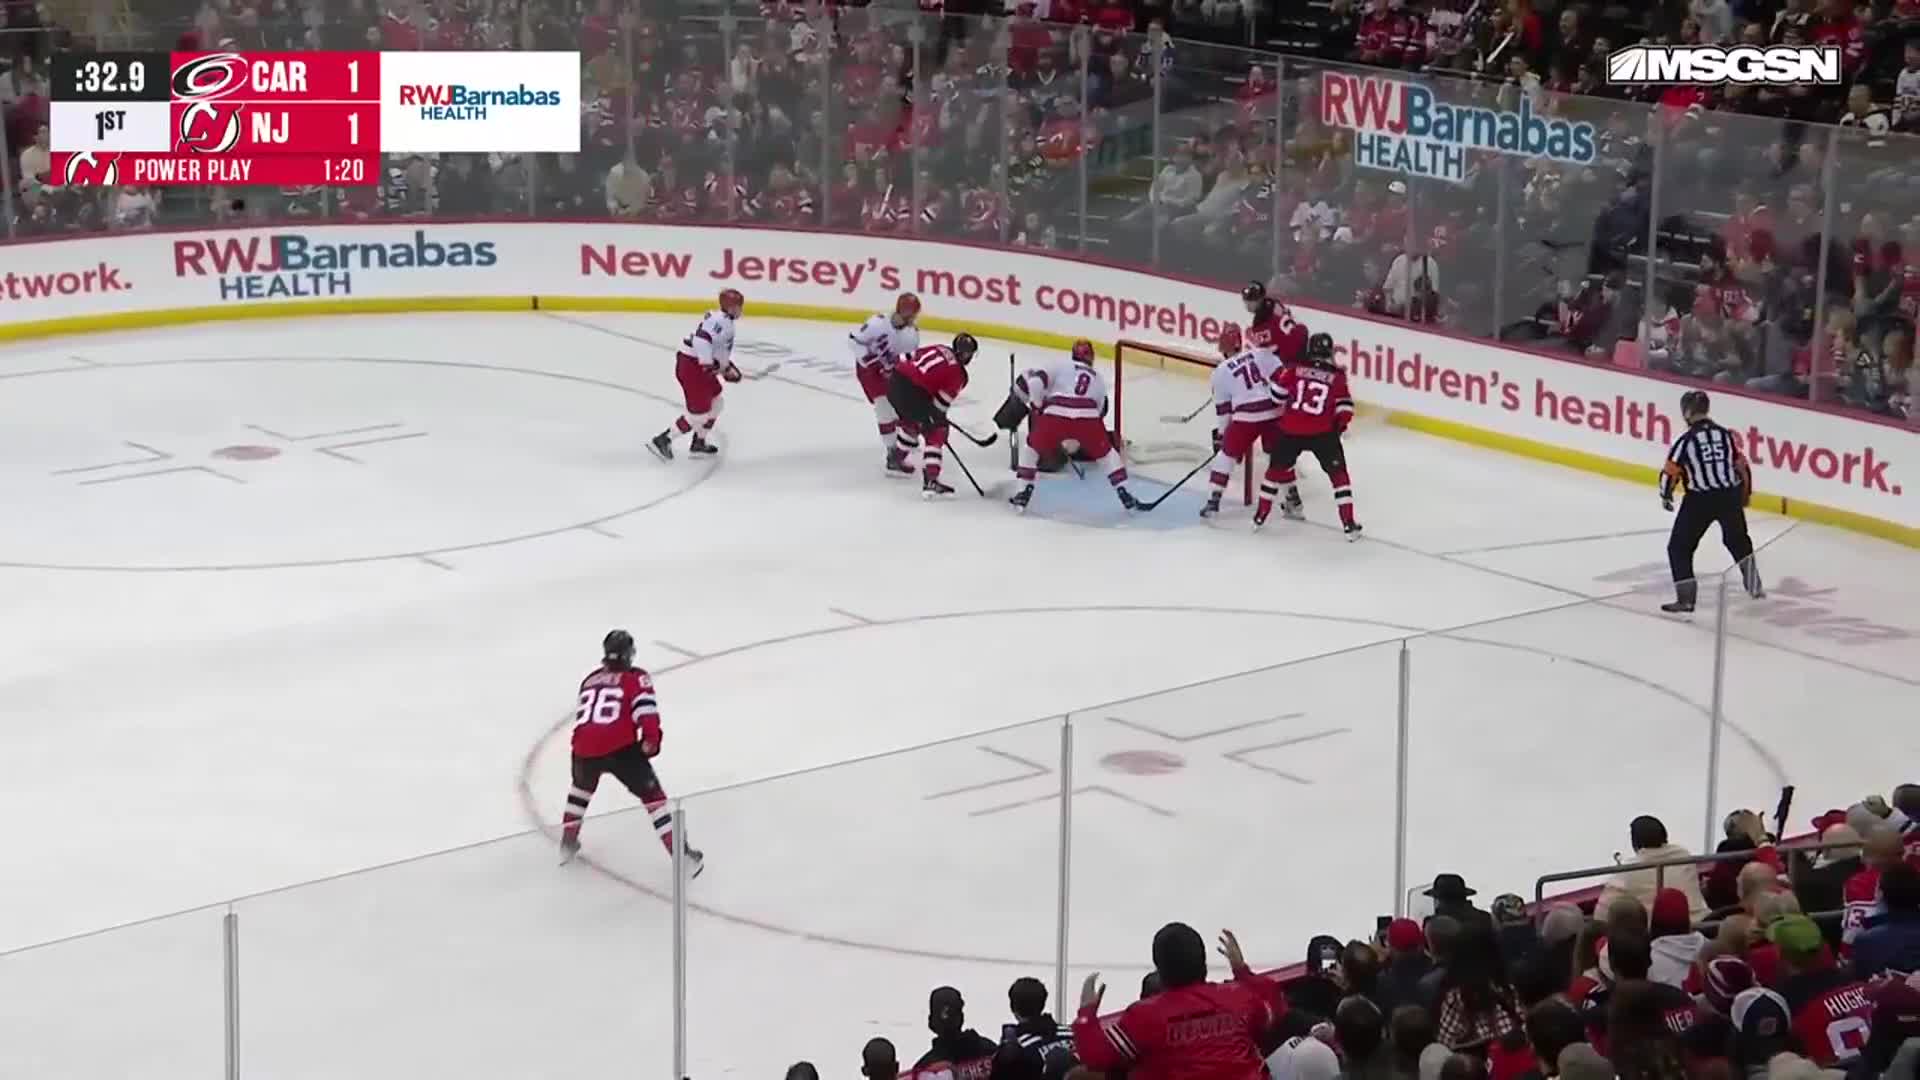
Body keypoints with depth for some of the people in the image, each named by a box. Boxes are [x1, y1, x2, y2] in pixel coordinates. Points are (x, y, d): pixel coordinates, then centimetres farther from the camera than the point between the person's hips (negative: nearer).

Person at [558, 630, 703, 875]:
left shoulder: (590, 680, 26)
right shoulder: (637, 678, 11)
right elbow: (645, 708, -7)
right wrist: (651, 739, -6)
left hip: (584, 747, 4)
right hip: (620, 748, -4)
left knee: (582, 787, 36)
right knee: (652, 795, 6)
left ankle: (568, 842, 37)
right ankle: (680, 854, -3)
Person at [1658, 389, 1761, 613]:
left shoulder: (1686, 440, -11)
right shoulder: (1726, 435, 3)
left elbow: (1670, 472, -6)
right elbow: (1742, 466, 10)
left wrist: (1666, 495, 13)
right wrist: (1745, 494, 25)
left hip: (1700, 500, -5)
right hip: (1730, 495, 5)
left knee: (1679, 547, 5)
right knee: (1738, 541, 28)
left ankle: (1686, 598, -3)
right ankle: (1754, 586, 38)